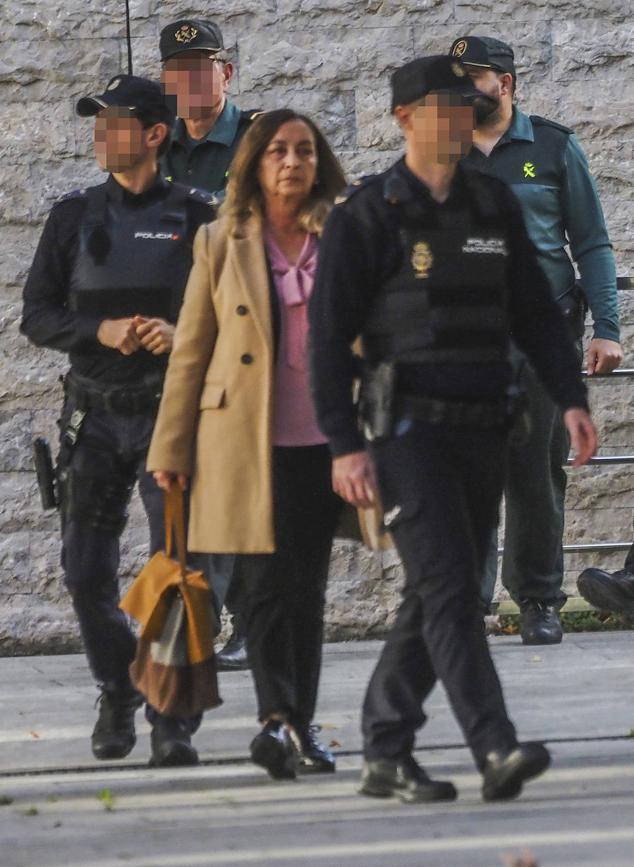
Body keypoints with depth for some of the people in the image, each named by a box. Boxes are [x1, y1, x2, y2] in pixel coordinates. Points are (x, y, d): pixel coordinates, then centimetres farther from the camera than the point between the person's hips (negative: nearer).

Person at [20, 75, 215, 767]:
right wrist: (101, 332, -12)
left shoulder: (193, 216, 2)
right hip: (95, 415, 3)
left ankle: (172, 719, -3)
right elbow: (37, 315, 5)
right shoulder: (74, 217, 8)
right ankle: (117, 691, 27)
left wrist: (182, 334, -16)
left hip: (173, 412, -3)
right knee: (86, 576, 5)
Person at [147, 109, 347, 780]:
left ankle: (299, 727, 14)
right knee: (267, 582, -10)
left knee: (308, 587, 6)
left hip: (322, 441, 2)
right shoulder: (222, 244, 4)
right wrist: (171, 449, 3)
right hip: (245, 443, -2)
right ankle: (277, 720, -17)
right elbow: (190, 352, 6)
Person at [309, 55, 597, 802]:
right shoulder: (365, 215, -5)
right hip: (407, 431, -6)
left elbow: (534, 312, 13)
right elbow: (329, 334, -7)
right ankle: (496, 753, -24)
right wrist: (345, 446, -13)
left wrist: (571, 399, -2)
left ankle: (385, 755, 18)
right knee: (448, 589, -16)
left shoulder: (494, 207, 11)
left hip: (480, 432, 6)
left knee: (436, 599, 9)